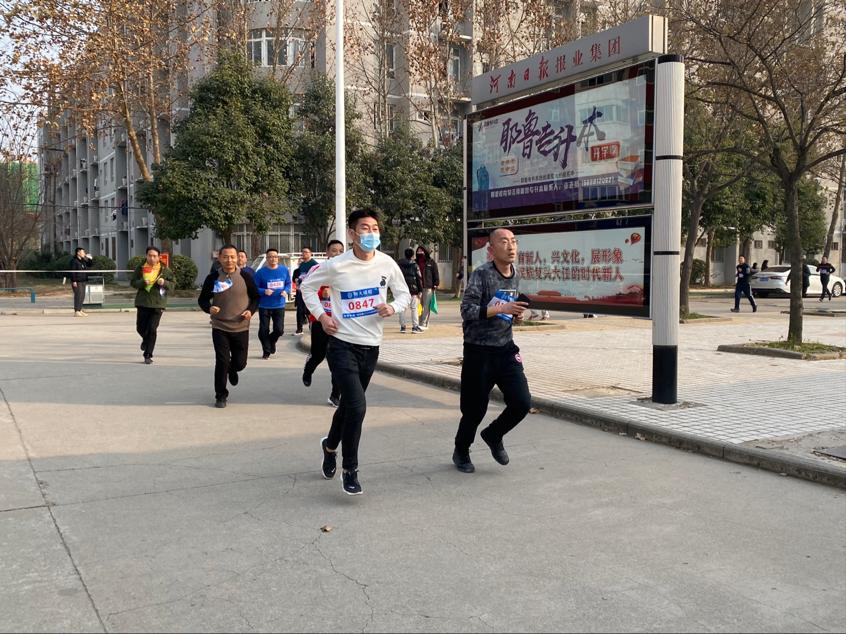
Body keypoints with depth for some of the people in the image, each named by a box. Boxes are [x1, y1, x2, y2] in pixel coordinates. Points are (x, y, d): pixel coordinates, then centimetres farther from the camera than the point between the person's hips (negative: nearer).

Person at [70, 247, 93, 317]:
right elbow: (72, 271, -14)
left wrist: (90, 259, 5)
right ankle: (76, 312, -10)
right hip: (77, 281, -8)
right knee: (78, 295, -11)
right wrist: (74, 281, -19)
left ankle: (80, 310, 16)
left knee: (82, 296, 9)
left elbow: (90, 265, 22)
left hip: (83, 281, 9)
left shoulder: (83, 260, 15)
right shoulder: (74, 260, -9)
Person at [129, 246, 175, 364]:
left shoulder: (165, 269, 0)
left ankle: (148, 355, 3)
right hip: (143, 302, 2)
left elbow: (173, 284, 4)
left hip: (158, 303, -2)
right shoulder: (140, 268, 2)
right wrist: (142, 282, -16)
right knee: (140, 327, 8)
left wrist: (164, 283, -17)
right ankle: (146, 340, 44)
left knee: (152, 330, -5)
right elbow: (132, 282, 4)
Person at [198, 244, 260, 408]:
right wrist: (209, 308, -16)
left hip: (241, 328, 1)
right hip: (219, 328, -1)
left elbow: (256, 297, 8)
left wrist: (250, 310, -11)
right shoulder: (213, 278, -3)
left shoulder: (245, 277, -3)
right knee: (222, 362, -5)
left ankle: (232, 370, 44)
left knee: (240, 362, 6)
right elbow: (202, 299, 6)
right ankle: (221, 396, 11)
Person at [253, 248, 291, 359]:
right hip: (264, 306, -1)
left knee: (279, 330, -2)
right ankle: (266, 351, 23)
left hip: (279, 305, 1)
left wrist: (286, 291, -11)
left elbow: (288, 284, 9)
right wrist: (264, 291, -22)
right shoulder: (261, 272, -7)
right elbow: (254, 288, -4)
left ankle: (271, 341, 31)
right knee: (263, 331, 3)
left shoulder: (284, 270, 0)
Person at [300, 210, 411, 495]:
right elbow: (307, 286, 6)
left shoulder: (387, 264, -4)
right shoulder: (336, 266, -11)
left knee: (349, 404, 18)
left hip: (371, 346, 4)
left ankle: (330, 445, 47)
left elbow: (404, 294, 9)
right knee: (357, 406, -16)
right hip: (342, 345, -4)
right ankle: (350, 470, 2)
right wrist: (321, 315, -5)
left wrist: (393, 307, -12)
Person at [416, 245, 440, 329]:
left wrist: (436, 284, -4)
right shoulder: (416, 262, 11)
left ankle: (424, 324, -7)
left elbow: (435, 273, 3)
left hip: (428, 287, -3)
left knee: (426, 306, -5)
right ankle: (420, 323, 12)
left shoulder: (431, 262, 2)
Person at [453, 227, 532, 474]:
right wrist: (501, 309, -26)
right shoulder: (481, 274, -13)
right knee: (475, 408, 4)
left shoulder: (516, 276, 8)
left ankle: (493, 435, 26)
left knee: (522, 403, -4)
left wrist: (516, 315, 1)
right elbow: (467, 311, -20)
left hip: (506, 349, 6)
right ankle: (461, 452, 31)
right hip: (479, 351, -5)